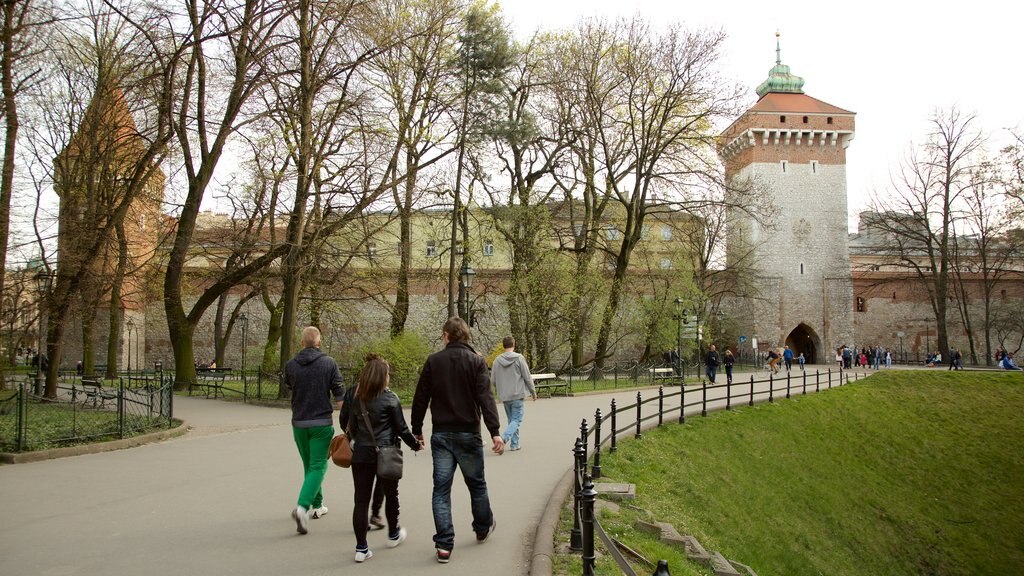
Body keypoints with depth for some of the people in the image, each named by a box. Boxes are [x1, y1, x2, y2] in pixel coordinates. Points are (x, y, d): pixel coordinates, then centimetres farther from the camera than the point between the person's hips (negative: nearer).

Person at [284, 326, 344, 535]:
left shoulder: (291, 365, -1)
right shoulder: (329, 363, -7)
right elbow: (340, 395, -8)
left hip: (299, 423, 3)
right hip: (322, 423, -3)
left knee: (309, 465, 19)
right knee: (318, 466, -1)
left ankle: (317, 505, 29)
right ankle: (302, 507, -19)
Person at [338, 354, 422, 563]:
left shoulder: (353, 395, 0)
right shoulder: (389, 398, -12)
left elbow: (343, 420, 10)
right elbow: (401, 428, -7)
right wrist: (416, 444, 9)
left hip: (360, 454, 3)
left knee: (361, 499, 4)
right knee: (390, 494, 19)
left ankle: (361, 548, 3)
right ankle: (393, 534, 37)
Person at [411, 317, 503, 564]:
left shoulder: (433, 361, 0)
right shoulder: (476, 361, -5)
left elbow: (420, 399, 1)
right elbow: (485, 398, -15)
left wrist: (417, 429, 12)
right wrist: (495, 431, -18)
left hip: (441, 435, 1)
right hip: (468, 433, -1)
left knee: (441, 489, 4)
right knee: (476, 483, 18)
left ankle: (443, 545, -1)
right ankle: (483, 528, 36)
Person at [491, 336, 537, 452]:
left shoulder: (497, 360, 1)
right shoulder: (519, 358, -8)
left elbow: (493, 380, 4)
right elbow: (527, 377, -6)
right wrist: (533, 391, 6)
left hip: (504, 396, 4)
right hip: (517, 394, -4)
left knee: (512, 419, 16)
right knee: (517, 420, 0)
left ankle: (514, 444, 16)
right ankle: (505, 437, -21)